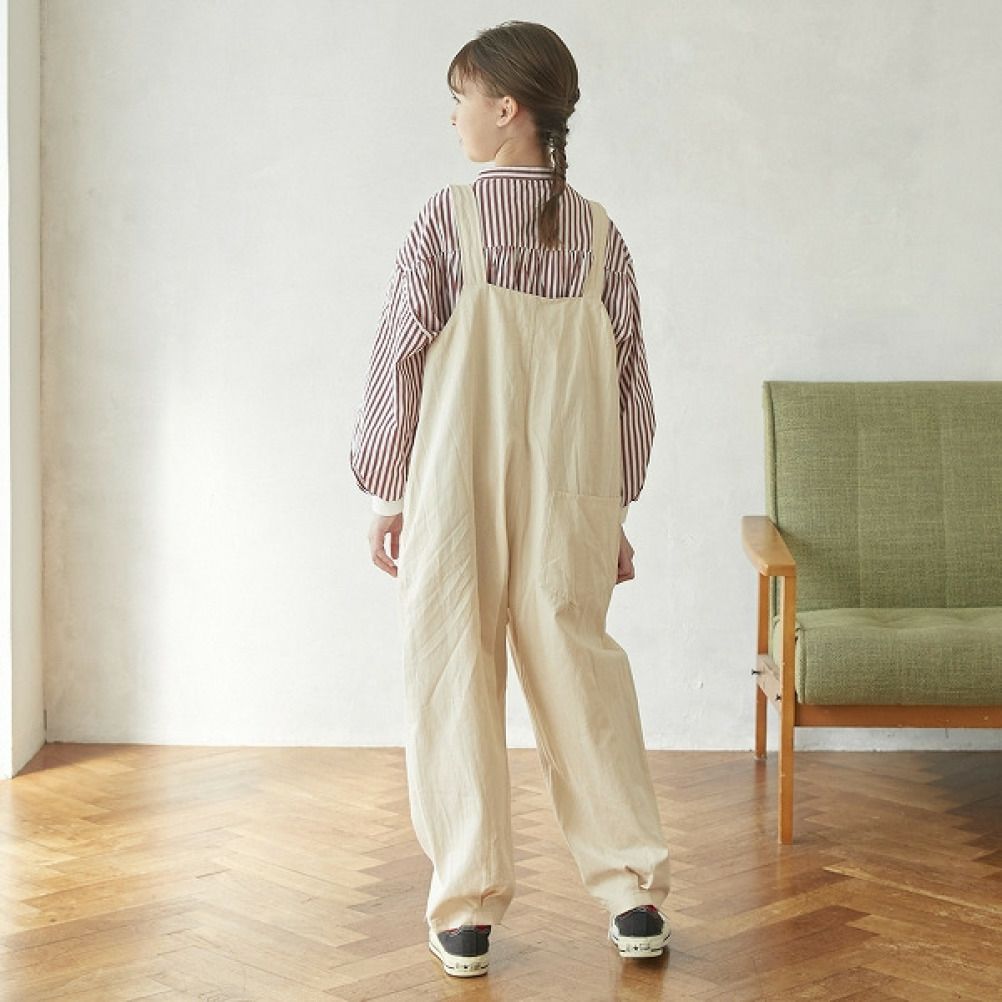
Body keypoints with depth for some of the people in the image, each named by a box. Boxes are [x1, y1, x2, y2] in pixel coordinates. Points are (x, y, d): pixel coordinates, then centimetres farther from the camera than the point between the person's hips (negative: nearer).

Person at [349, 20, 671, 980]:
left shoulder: (446, 218, -7)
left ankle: (467, 911, 10)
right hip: (569, 498, 3)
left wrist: (385, 495, 3)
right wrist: (615, 511, 14)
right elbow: (630, 384, 6)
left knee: (454, 684, 6)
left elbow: (399, 361, -6)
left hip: (455, 492, -3)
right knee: (578, 671, 12)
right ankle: (633, 897, 15)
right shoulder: (599, 235, 4)